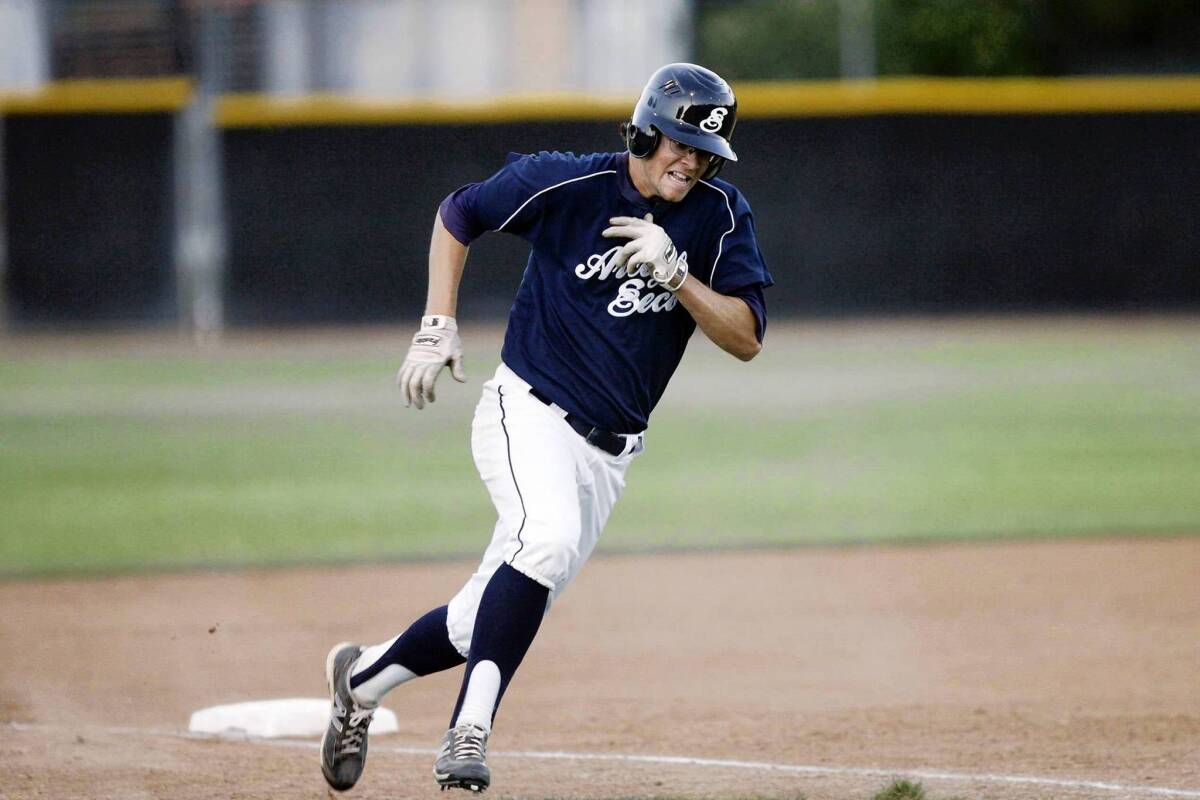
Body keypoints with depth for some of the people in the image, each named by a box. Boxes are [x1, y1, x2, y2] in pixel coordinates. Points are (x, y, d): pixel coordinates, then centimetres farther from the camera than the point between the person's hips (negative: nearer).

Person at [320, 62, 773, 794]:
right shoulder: (566, 184, -8)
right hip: (529, 412, -5)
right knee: (549, 537, -34)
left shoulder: (721, 216, -1)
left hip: (608, 452, 5)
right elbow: (456, 217, 7)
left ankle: (363, 677, 31)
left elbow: (747, 338, -6)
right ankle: (470, 731, -34)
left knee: (495, 617, 5)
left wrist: (674, 273, -21)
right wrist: (438, 326, -2)